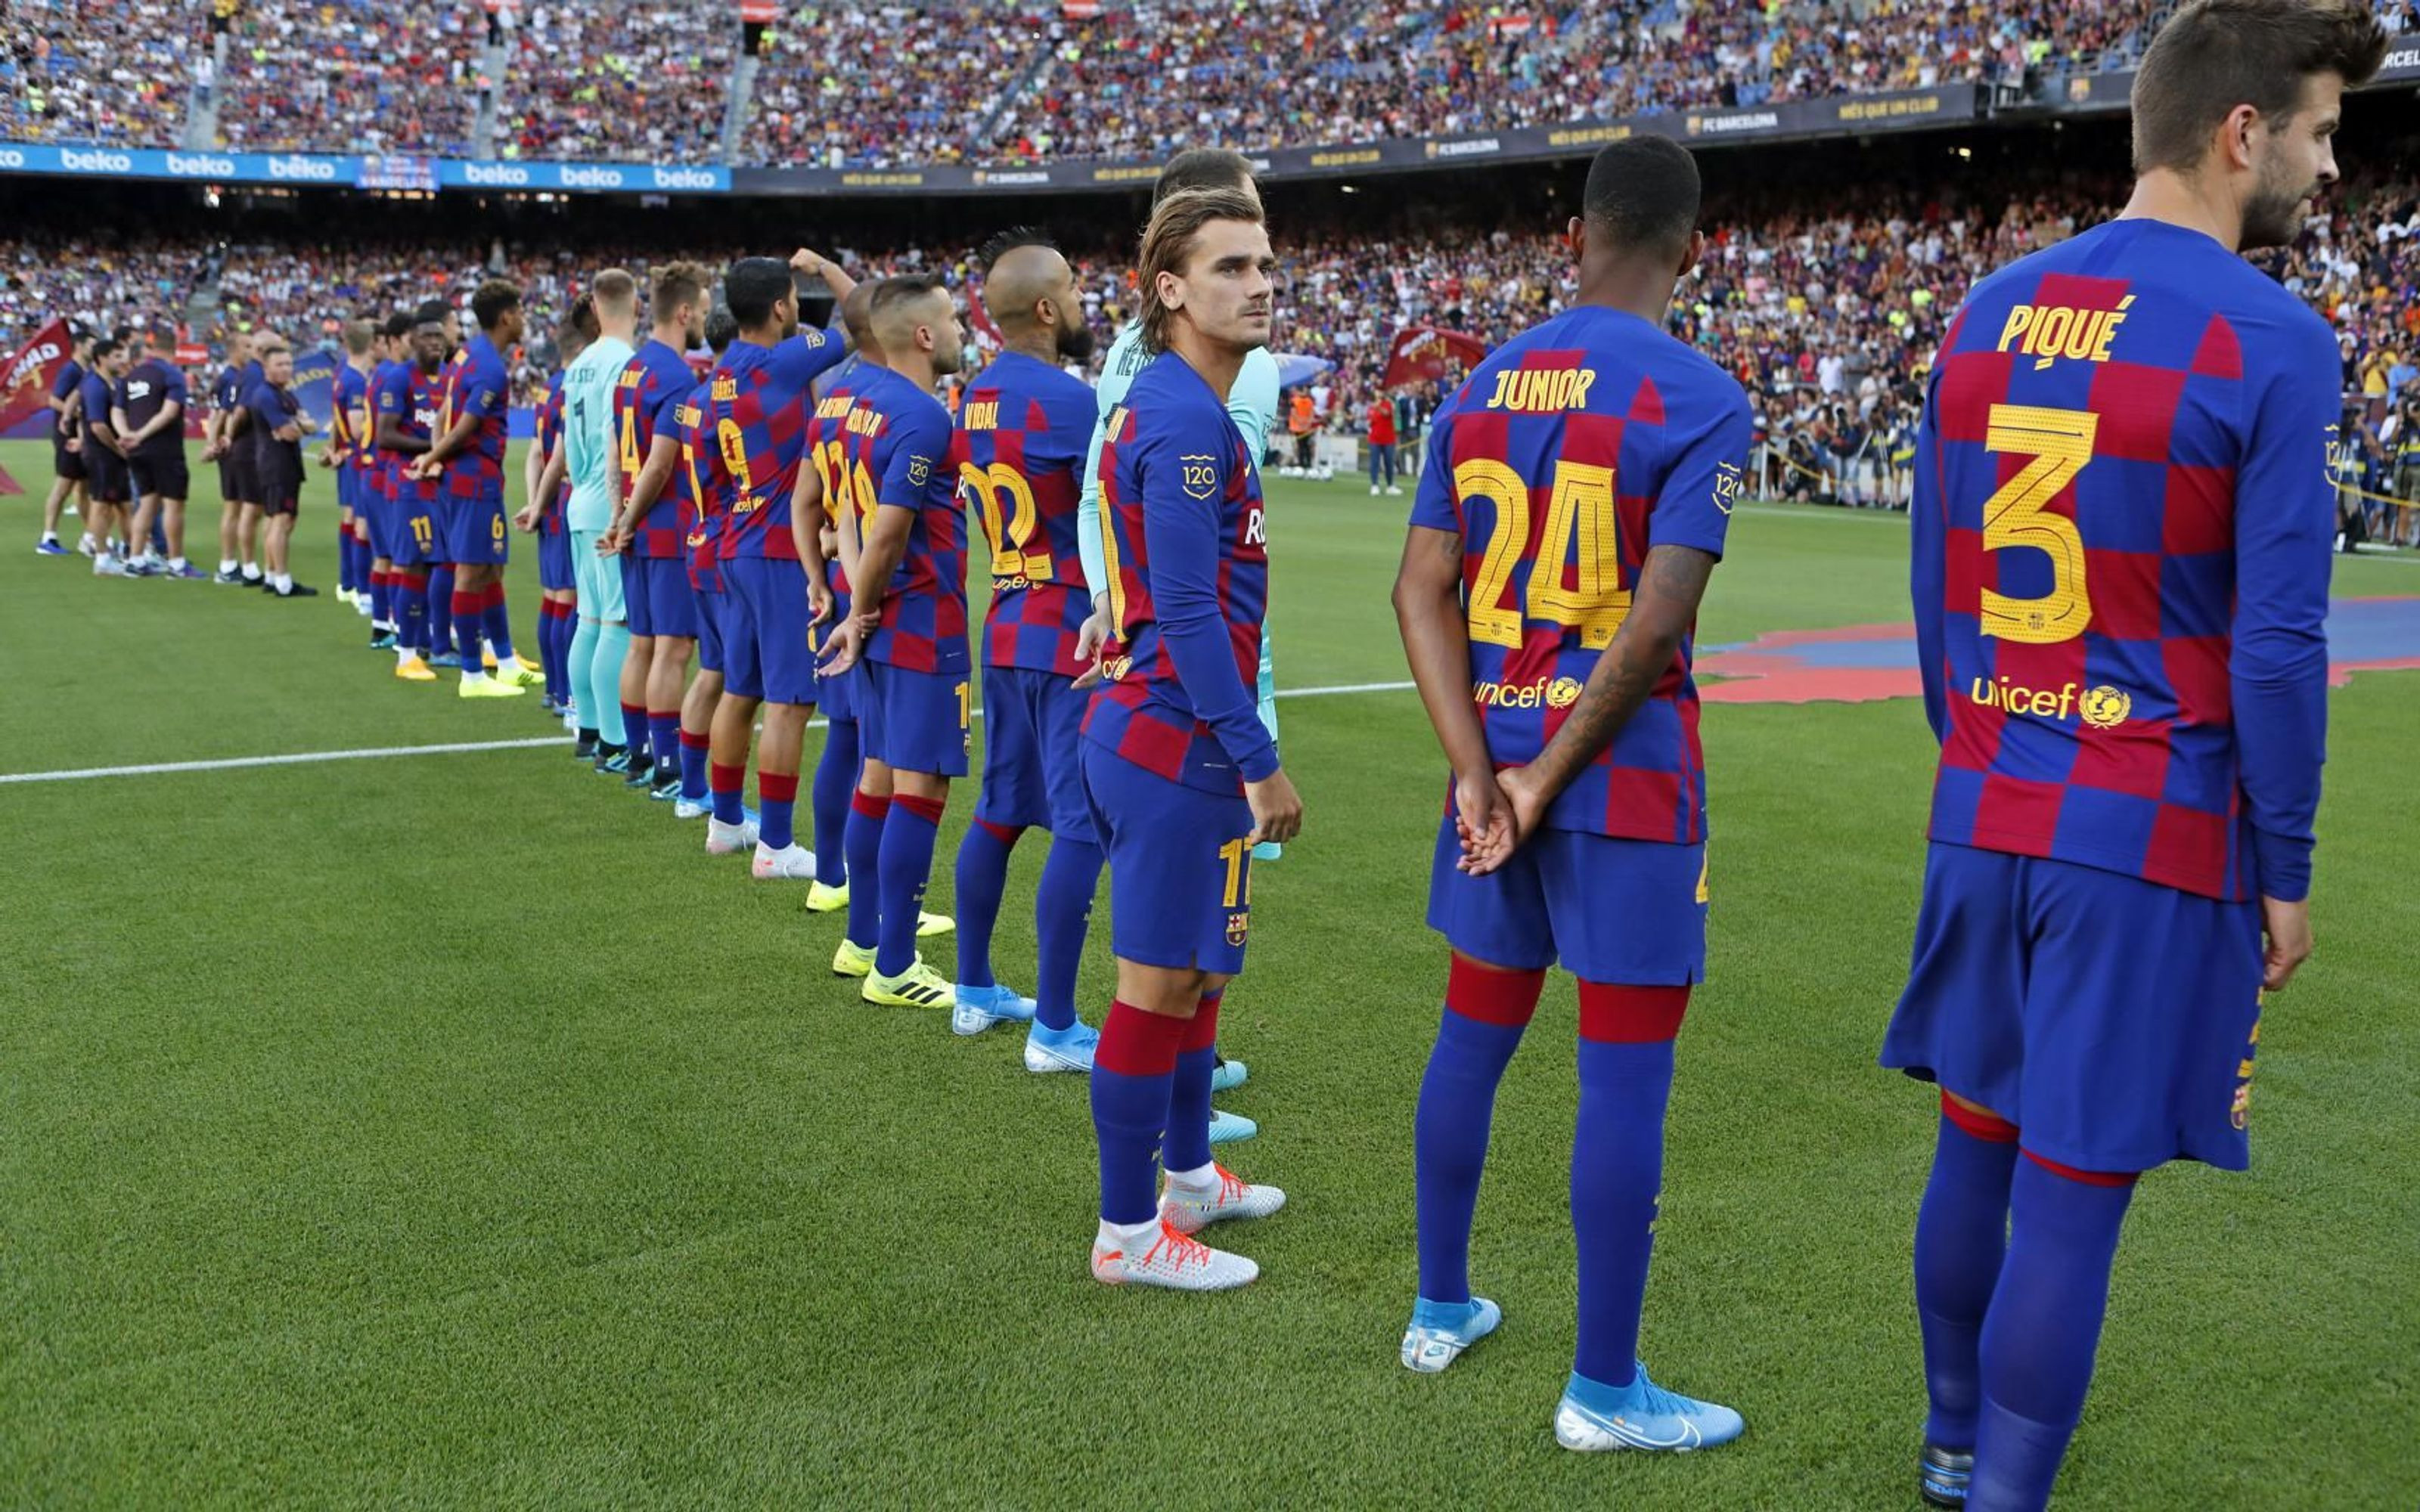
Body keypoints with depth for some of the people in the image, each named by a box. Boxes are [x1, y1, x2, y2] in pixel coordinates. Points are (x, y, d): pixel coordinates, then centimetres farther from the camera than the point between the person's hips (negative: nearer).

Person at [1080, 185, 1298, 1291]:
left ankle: (1188, 1175, 37)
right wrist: (1259, 761, -20)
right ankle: (1127, 1233, 11)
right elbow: (1189, 611, -22)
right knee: (1159, 983, -1)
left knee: (1195, 970, 21)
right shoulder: (1185, 418, -18)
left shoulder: (1165, 404, 14)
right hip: (1174, 741, -10)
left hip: (1148, 728, 10)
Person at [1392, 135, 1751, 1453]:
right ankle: (1602, 1391, 12)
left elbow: (1423, 594, 0)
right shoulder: (1700, 400, -10)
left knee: (1472, 1038, 18)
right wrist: (1551, 778, -11)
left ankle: (1442, 1311, 33)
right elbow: (1656, 626, -19)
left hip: (1496, 767, 6)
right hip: (1626, 782, -6)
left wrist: (1481, 776, -4)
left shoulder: (1480, 389, 7)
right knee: (1624, 1076, 3)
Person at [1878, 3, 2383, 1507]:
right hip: (2155, 834, -6)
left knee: (1977, 1141, 19)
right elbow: (2276, 644, -12)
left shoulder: (1992, 312, 7)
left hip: (1986, 814, 6)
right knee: (2071, 1191, 2)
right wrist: (2285, 870, -2)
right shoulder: (2272, 341, -12)